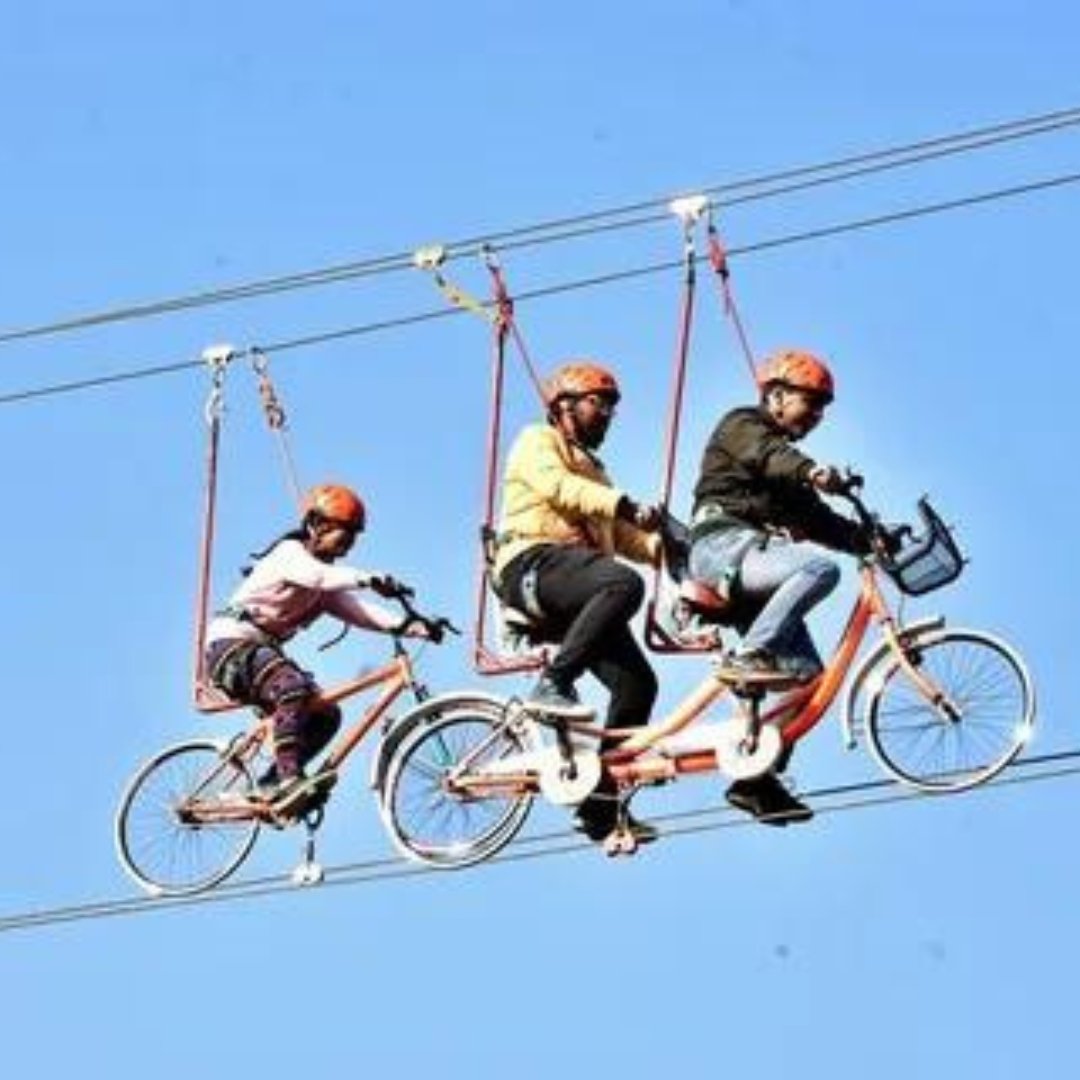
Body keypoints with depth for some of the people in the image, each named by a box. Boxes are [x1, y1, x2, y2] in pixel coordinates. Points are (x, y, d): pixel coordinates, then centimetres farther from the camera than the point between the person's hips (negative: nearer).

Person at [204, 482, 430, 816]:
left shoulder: (327, 588, 17)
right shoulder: (289, 552, -8)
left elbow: (356, 611, 3)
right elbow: (317, 575, -31)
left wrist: (409, 626, -13)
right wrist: (370, 579, -44)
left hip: (264, 648, 9)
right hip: (232, 643, -9)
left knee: (325, 715, -1)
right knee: (293, 687, -34)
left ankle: (269, 786, 3)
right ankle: (288, 778, -38)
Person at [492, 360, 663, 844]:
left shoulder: (592, 468, 37)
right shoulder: (537, 442, 13)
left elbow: (620, 535, 25)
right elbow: (559, 487, -10)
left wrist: (659, 545, 4)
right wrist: (626, 504, -24)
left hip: (576, 593, 8)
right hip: (534, 563, -8)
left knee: (637, 683, -8)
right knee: (624, 583, -36)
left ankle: (601, 802, -4)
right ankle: (553, 683, -34)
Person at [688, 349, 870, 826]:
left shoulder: (789, 478, 32)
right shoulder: (741, 425, 5)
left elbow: (820, 523, 22)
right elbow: (767, 454, -19)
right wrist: (812, 471, -40)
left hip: (755, 554, 8)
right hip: (724, 544, -8)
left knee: (806, 670, -4)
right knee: (820, 567, -31)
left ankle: (757, 778, -3)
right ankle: (748, 657, -32)